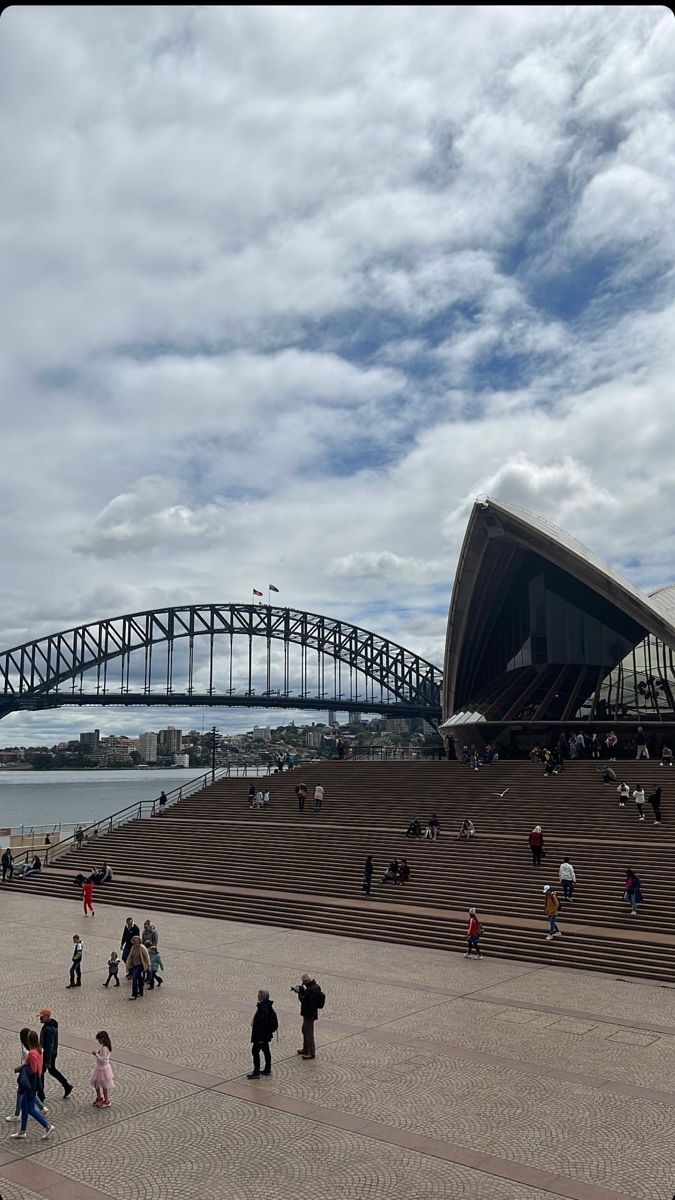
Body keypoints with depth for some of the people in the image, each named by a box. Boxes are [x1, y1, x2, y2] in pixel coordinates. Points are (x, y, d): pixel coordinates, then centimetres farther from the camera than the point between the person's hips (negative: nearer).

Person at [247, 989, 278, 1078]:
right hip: (266, 1034, 10)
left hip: (261, 1034, -10)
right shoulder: (268, 1005, 4)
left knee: (255, 1051, -1)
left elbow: (263, 1023, -27)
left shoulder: (263, 1008, -27)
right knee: (266, 1050, 18)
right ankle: (267, 1070, 28)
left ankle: (256, 1072, 5)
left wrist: (261, 1037, -23)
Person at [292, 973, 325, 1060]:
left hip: (309, 1014, -11)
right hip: (309, 1013, 11)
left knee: (309, 1033, 0)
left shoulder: (312, 989, -28)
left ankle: (312, 1053, 9)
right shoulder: (315, 986, 4)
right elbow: (307, 995, 14)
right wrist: (299, 990, 6)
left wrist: (300, 991, -17)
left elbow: (303, 999, -28)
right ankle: (306, 1049, 38)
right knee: (305, 1030, 24)